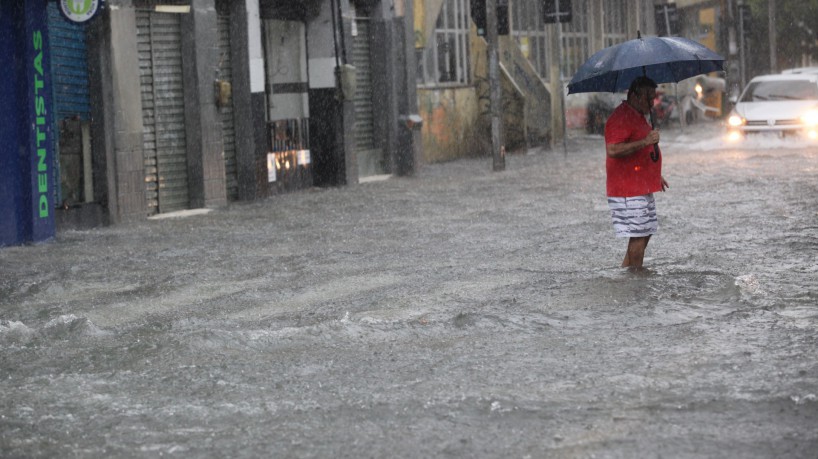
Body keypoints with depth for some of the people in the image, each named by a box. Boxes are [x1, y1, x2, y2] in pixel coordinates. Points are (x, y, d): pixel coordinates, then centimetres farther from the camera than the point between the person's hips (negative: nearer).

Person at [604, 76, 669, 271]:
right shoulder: (620, 118, -17)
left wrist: (655, 175, 29)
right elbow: (613, 150, -29)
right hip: (629, 191, -10)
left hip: (642, 188, 10)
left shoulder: (637, 116, 18)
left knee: (645, 232, 13)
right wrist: (645, 142, -32)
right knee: (639, 235, -9)